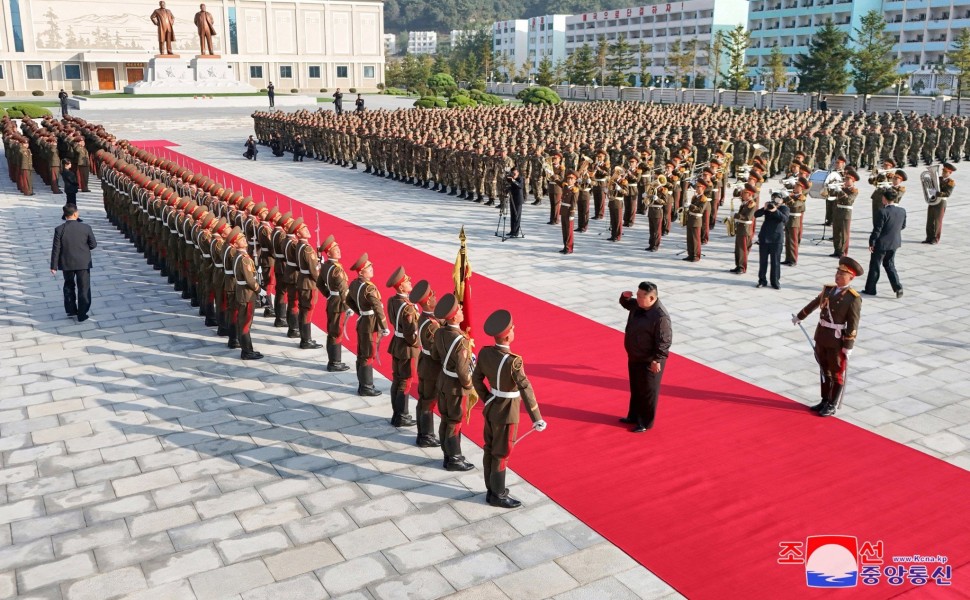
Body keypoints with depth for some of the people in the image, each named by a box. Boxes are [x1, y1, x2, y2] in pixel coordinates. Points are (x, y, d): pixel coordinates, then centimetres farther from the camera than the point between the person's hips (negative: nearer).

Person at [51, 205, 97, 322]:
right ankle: (82, 315, 11)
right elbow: (93, 244, -5)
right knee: (83, 289, 9)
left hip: (67, 263, 1)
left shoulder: (59, 229, -12)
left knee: (69, 286, 23)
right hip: (83, 263, -1)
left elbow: (56, 249, -8)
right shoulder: (86, 228, -13)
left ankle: (71, 310, 30)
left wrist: (54, 266, 0)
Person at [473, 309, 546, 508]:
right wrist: (537, 419, -20)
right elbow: (526, 391, -25)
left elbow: (476, 379, 6)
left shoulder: (485, 353, -7)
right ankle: (498, 496, 20)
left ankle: (491, 490, 33)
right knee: (501, 454, 6)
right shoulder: (512, 361, -28)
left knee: (489, 450, 17)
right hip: (506, 414, -7)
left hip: (490, 409, 7)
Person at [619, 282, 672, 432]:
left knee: (647, 392, 7)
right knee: (635, 389, 22)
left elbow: (664, 341, -25)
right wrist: (625, 296, -3)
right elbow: (626, 304, 20)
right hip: (634, 357, 9)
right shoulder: (638, 305, -2)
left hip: (649, 362, -9)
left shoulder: (660, 316, -28)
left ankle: (645, 423, 21)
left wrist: (657, 360, -23)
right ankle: (634, 416, 39)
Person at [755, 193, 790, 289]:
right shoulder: (768, 206, 8)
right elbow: (756, 214, -3)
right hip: (764, 237, 3)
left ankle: (775, 281, 7)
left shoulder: (784, 208, 1)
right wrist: (764, 208, -20)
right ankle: (762, 280, 14)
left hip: (777, 238, -3)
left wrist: (776, 210, -30)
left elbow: (785, 219, -18)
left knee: (775, 261, 1)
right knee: (762, 260, 6)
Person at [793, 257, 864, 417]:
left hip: (837, 341, -6)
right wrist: (799, 316, 33)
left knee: (837, 374, 8)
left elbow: (853, 325, -16)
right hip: (821, 337, 6)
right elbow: (814, 304, 21)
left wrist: (848, 347, -17)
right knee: (825, 371, 18)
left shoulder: (854, 298, -15)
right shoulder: (828, 289, 4)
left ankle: (832, 406, 19)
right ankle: (825, 401, 31)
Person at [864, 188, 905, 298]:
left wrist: (871, 243, -10)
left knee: (874, 266, 8)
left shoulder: (883, 212, -23)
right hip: (895, 243, 6)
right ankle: (898, 287, 9)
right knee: (889, 264, 20)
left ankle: (870, 289, 16)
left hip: (882, 243, -6)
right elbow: (903, 226, 11)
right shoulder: (902, 211, -2)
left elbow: (877, 229, -19)